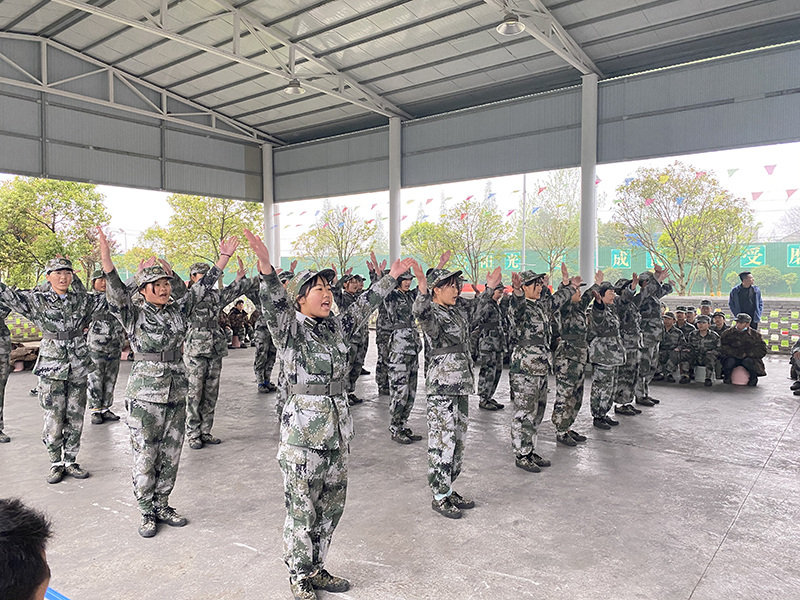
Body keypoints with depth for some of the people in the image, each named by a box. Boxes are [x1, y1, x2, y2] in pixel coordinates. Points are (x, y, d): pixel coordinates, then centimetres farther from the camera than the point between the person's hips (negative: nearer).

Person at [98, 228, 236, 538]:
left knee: (170, 455, 13)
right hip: (145, 395, -4)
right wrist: (106, 258, -37)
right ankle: (146, 512, 20)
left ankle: (162, 506, 29)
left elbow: (202, 286, 6)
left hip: (176, 393, 5)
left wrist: (224, 257, -1)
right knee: (145, 456, 4)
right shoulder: (133, 314, -4)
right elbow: (116, 292, -21)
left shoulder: (178, 311, 8)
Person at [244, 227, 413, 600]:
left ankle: (316, 570, 34)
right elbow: (274, 303, -27)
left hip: (339, 431, 7)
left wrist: (392, 276, 22)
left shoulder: (336, 327, 10)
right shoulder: (289, 328, -8)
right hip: (303, 432, -7)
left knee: (331, 506, 17)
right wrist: (266, 267, -44)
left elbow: (364, 305, 19)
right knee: (302, 510, 5)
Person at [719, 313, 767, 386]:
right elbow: (723, 349, -6)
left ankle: (754, 378, -4)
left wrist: (746, 354, -11)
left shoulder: (755, 334, 4)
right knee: (730, 361, -34)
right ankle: (727, 377, -4)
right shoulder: (728, 333, 3)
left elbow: (762, 351, 2)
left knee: (748, 361, -34)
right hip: (732, 357, 0)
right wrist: (740, 354, -14)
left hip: (749, 358, 0)